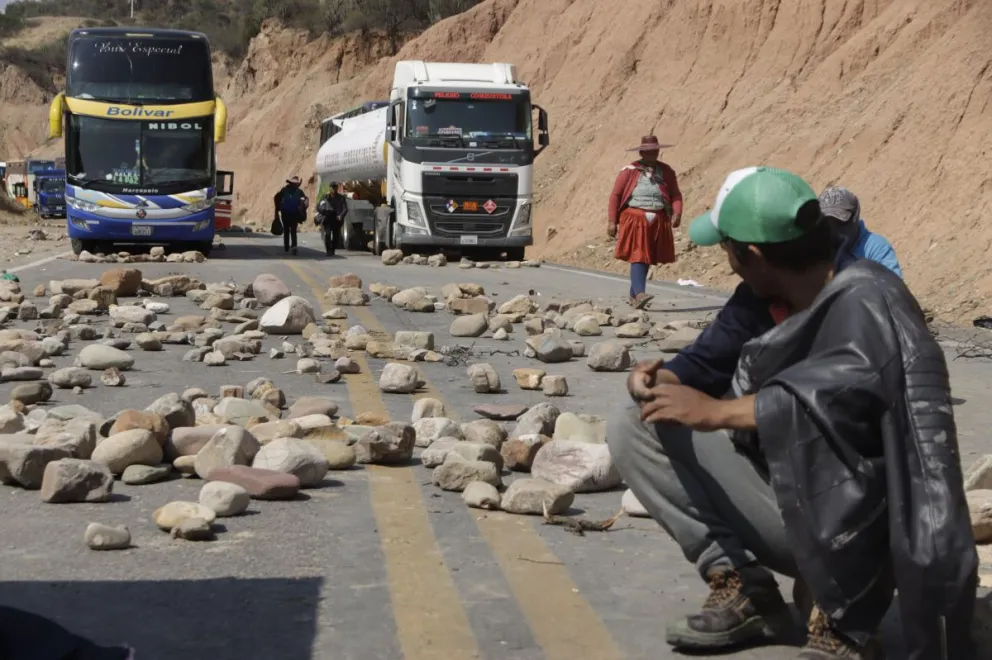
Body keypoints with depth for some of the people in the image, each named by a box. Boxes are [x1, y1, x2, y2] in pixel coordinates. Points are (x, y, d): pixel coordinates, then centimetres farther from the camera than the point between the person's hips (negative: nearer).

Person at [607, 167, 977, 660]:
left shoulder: (865, 300, -19)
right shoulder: (768, 305, 4)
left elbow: (845, 396, -37)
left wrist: (716, 411, -31)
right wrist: (667, 381, -6)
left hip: (859, 529, -7)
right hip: (790, 514, 8)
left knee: (810, 420, -39)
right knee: (633, 430, 0)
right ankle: (743, 587, -8)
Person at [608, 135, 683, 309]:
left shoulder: (666, 171, 9)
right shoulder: (629, 171, -1)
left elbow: (675, 194, 5)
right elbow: (615, 195, 0)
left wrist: (677, 213, -14)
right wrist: (612, 221, -5)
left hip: (658, 221, 4)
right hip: (635, 220, -4)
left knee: (647, 259, 10)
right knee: (638, 257, -14)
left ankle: (633, 295, 22)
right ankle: (639, 294, -25)